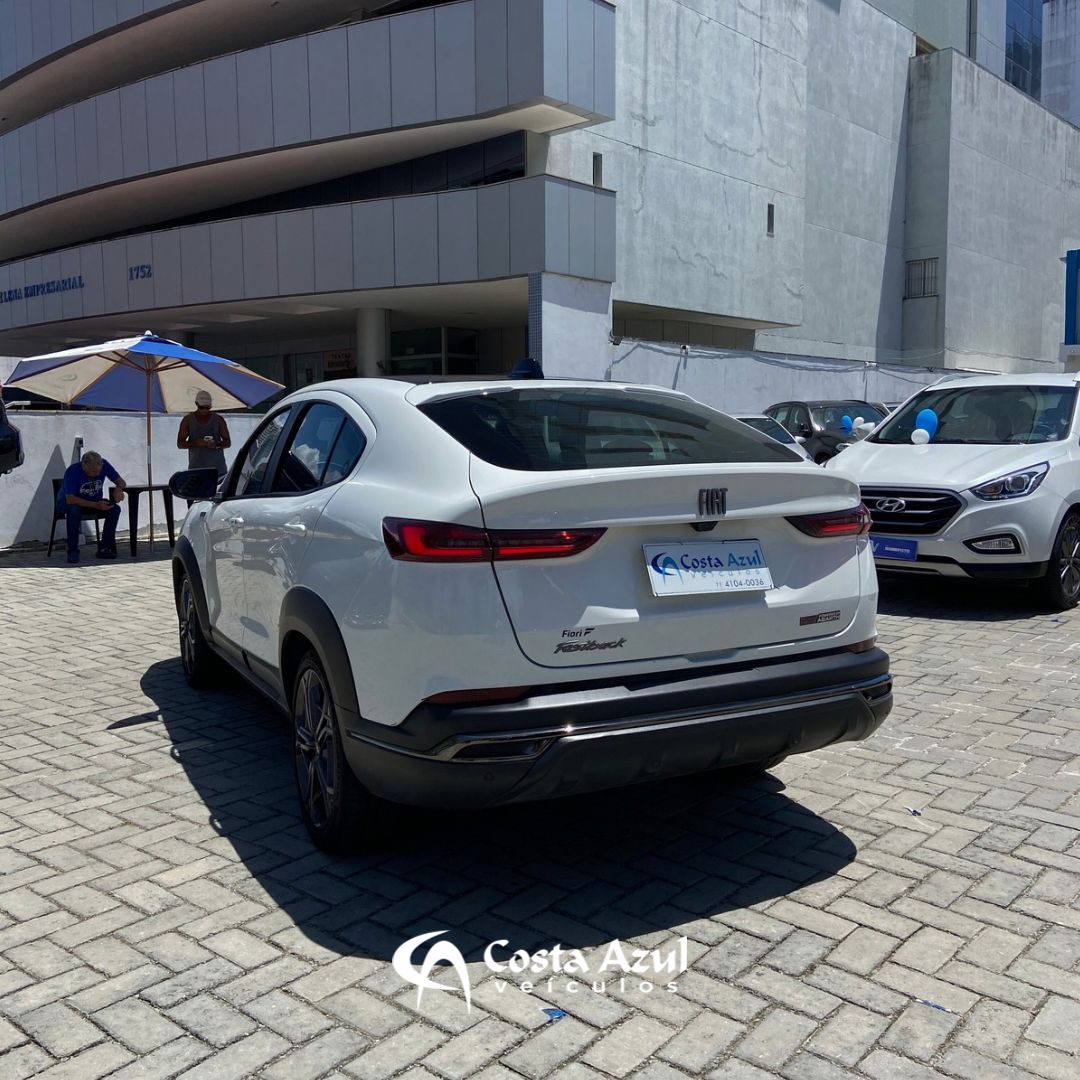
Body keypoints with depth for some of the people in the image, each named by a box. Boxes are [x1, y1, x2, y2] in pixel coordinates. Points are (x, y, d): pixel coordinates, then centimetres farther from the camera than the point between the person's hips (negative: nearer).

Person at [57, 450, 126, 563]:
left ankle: (104, 548, -18)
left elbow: (121, 482, -7)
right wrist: (95, 505, -44)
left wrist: (118, 489, -33)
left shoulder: (103, 465, -17)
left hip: (95, 501, 4)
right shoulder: (72, 471, -29)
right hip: (68, 503, -4)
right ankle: (72, 551, -28)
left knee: (115, 509, -23)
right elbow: (70, 499, -36)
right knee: (74, 510, -39)